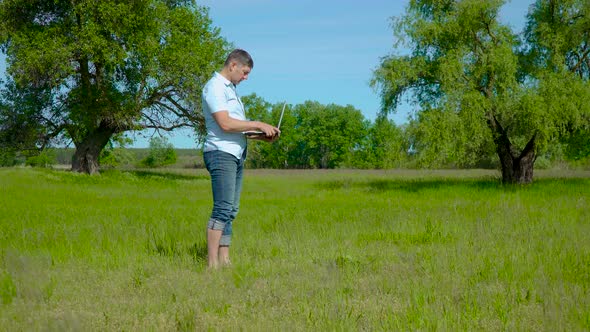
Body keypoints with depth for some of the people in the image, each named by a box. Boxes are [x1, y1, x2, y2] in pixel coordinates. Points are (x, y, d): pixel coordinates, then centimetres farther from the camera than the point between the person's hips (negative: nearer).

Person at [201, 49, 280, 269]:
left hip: (236, 155, 10)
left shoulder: (231, 89, 23)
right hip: (221, 153, -10)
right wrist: (258, 125, -12)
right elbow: (225, 124, -19)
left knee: (231, 210, 7)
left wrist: (261, 136, 8)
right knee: (223, 210, -14)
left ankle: (224, 260, 8)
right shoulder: (215, 87, -8)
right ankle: (212, 264, -14)